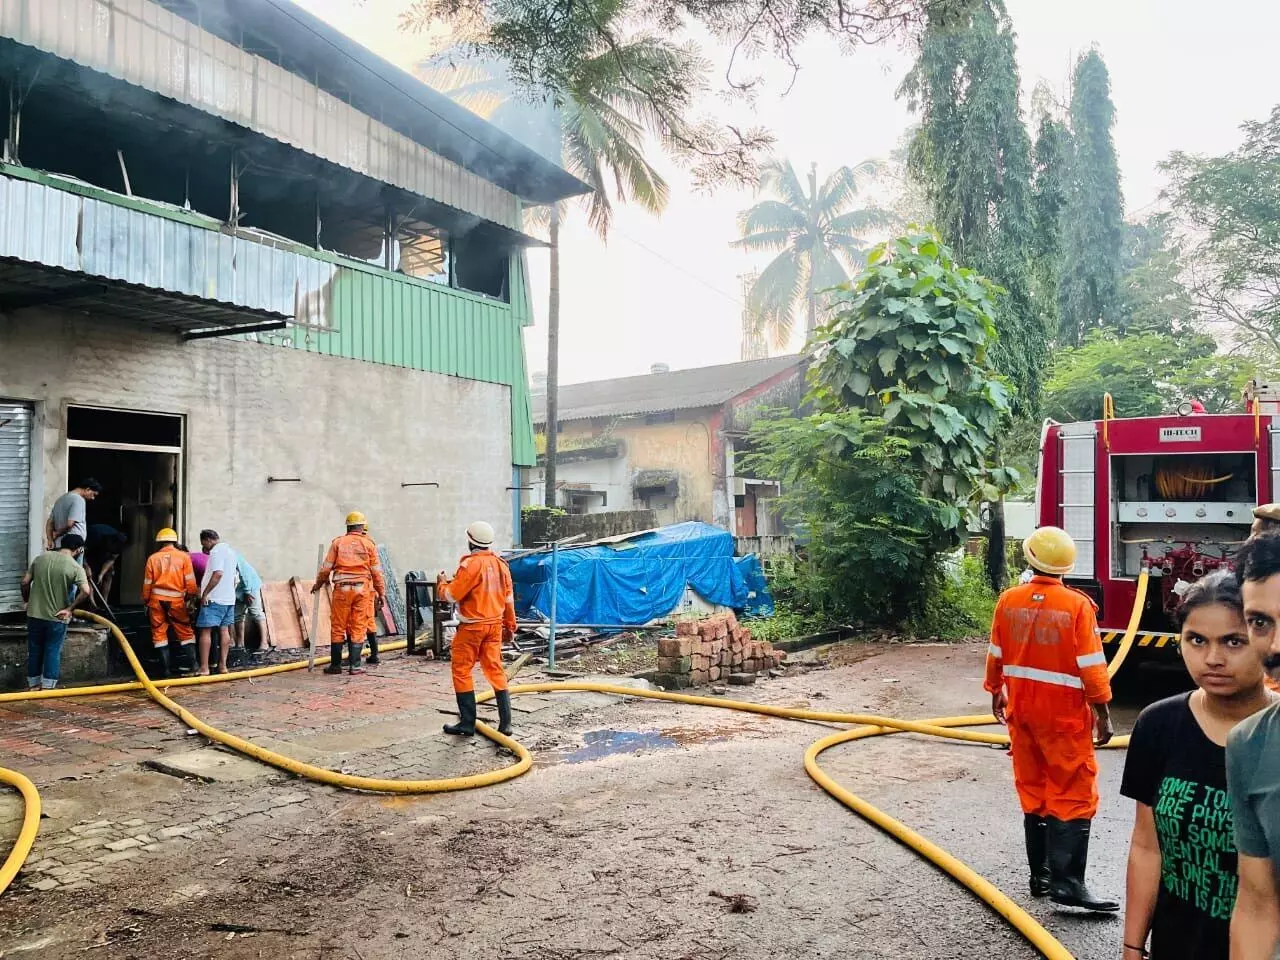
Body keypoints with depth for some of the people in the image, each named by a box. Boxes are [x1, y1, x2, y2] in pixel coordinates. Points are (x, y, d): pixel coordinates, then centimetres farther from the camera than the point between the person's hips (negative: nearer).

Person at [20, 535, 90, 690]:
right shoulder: (75, 567, -12)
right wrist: (69, 608, -12)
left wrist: (28, 601, 18)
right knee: (53, 651, 6)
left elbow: (25, 583, 5)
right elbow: (85, 591, -24)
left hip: (35, 614, 4)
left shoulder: (40, 558, 2)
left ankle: (33, 684, 24)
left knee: (34, 650, 15)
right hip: (56, 617, -4)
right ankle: (47, 687, 9)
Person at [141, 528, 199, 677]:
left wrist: (145, 602, 17)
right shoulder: (183, 557, 0)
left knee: (159, 633, 7)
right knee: (185, 632, 10)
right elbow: (190, 582, -2)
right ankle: (190, 663, 2)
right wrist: (191, 597, 11)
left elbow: (147, 583, 6)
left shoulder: (153, 558, 3)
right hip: (177, 600, -1)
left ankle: (167, 668, 3)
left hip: (157, 599, 1)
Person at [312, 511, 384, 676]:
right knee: (358, 628, 4)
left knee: (338, 627, 8)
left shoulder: (338, 542, 4)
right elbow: (376, 571, 3)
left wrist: (318, 584, 20)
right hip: (362, 589, 0)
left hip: (342, 589, 0)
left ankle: (336, 664, 13)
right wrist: (381, 592, 12)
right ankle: (355, 665, 4)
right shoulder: (369, 544, 4)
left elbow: (326, 567, 4)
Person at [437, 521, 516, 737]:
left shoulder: (471, 564, -16)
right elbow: (508, 599, 12)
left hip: (472, 627, -7)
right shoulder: (500, 564, 6)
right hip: (495, 625, 7)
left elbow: (451, 595, -14)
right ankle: (505, 722, 8)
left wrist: (442, 583, 6)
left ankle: (467, 723, 7)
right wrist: (510, 625, 21)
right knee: (495, 670, 10)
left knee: (462, 672, 5)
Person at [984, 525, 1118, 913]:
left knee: (1033, 791, 14)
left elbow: (996, 656, 6)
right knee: (1074, 795, 2)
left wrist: (996, 692, 21)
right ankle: (1066, 881, -3)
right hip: (1064, 716, -4)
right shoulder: (1077, 606, -15)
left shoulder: (1008, 600, -2)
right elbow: (1091, 668, -14)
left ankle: (1041, 873, 21)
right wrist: (1103, 713, -5)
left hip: (1021, 711, 5)